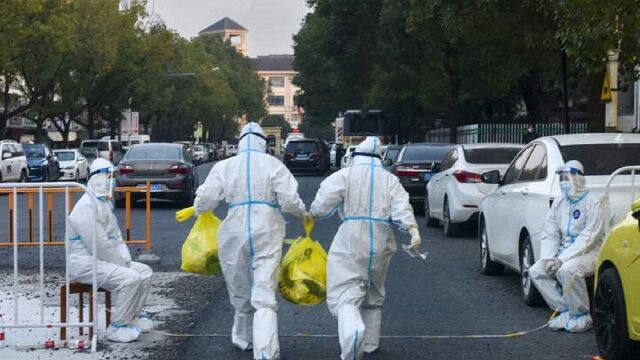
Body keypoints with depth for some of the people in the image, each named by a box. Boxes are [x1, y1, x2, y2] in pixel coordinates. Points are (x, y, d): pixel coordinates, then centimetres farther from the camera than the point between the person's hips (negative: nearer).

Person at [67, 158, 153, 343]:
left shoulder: (105, 203, 15)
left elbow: (116, 235, 19)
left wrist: (125, 258, 3)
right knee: (130, 278, -26)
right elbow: (99, 245, -24)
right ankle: (117, 328, -16)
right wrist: (120, 263, -14)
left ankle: (132, 317, 15)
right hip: (85, 263, -10)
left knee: (145, 272, 6)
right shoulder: (86, 206, -19)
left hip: (105, 260, 10)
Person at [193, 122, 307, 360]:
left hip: (235, 233, 2)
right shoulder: (273, 165, 0)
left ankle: (244, 339, 37)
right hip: (267, 233, -2)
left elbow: (205, 199, 2)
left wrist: (199, 209, 24)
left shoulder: (224, 166, 5)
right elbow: (289, 200, -8)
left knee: (240, 292, 20)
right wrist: (303, 213, 12)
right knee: (264, 296, -6)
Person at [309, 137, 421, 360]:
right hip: (380, 241, 4)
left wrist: (312, 213, 10)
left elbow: (326, 199, -8)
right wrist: (413, 230, -15)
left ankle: (353, 330, -41)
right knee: (373, 294, 23)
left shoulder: (345, 175, 0)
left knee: (345, 293, -11)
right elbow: (401, 208, -5)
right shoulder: (390, 179, 10)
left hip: (350, 241, -4)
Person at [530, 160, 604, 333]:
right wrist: (548, 258, -9)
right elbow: (550, 234, 10)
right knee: (536, 271, -10)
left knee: (567, 270, -36)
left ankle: (582, 316, -16)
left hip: (589, 252, -7)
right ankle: (564, 312, -3)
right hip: (565, 252, 7)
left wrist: (562, 260, -25)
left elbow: (588, 238, -19)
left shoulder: (592, 202, -11)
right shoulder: (559, 202, 11)